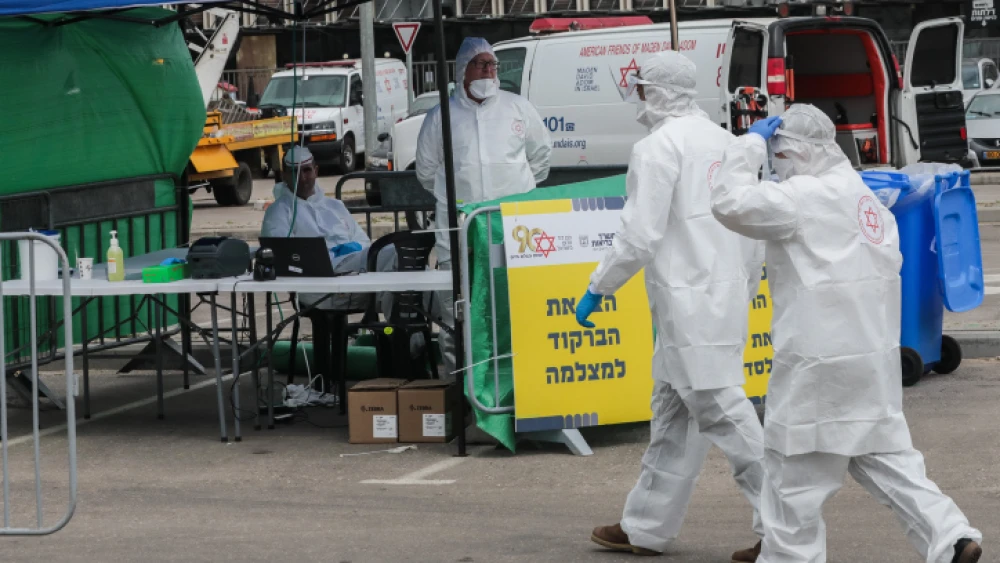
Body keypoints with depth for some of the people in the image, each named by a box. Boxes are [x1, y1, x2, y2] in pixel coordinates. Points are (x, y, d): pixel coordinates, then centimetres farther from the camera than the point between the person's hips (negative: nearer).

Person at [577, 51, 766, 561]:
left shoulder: (658, 148, -12)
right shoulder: (722, 141, 13)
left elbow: (639, 236, -16)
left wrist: (597, 289, -6)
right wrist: (746, 288, 24)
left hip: (690, 303, -9)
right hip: (728, 298, 9)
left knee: (722, 412, -7)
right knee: (674, 412, 15)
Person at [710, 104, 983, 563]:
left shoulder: (805, 196, -14)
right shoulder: (867, 199, 14)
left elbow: (730, 203, -18)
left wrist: (750, 143, -8)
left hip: (820, 363, -9)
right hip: (875, 358, 9)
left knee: (796, 473, 3)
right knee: (886, 457, 12)